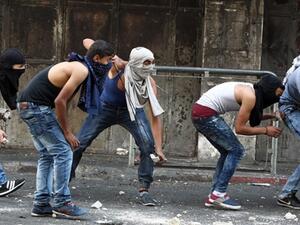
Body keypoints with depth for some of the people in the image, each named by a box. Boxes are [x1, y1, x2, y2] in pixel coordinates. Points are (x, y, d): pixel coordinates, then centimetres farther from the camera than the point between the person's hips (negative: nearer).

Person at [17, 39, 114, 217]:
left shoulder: (77, 67, 16)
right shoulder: (81, 70, -15)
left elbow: (63, 101, 17)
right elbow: (60, 101, -19)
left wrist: (66, 131, 10)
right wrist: (67, 133, -11)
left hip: (27, 105, 10)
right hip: (36, 107, -10)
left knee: (47, 155, 15)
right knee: (63, 152, -6)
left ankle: (41, 204, 16)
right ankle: (61, 203, -3)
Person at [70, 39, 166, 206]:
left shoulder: (150, 83, -24)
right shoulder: (117, 68, -28)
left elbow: (156, 116, -22)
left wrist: (158, 148, -29)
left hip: (132, 111, 1)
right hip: (106, 108, -1)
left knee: (148, 145, -19)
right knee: (80, 142, -4)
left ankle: (144, 190, -8)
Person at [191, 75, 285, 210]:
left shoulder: (249, 90, 13)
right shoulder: (250, 96, -14)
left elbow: (245, 118, 16)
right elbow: (240, 128, -12)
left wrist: (266, 117, 6)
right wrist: (265, 130, -4)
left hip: (198, 113, 10)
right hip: (206, 114, -10)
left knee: (228, 152, 15)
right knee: (236, 150, -5)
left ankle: (213, 196, 13)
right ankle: (218, 194, -7)